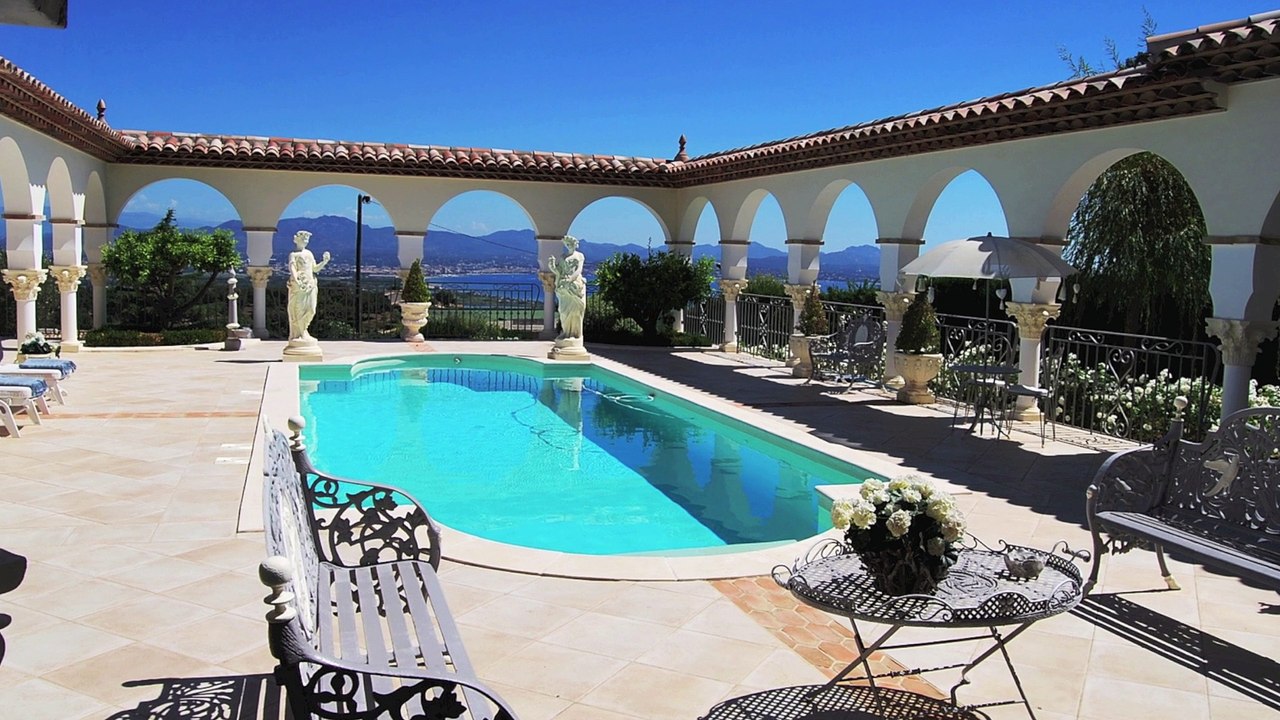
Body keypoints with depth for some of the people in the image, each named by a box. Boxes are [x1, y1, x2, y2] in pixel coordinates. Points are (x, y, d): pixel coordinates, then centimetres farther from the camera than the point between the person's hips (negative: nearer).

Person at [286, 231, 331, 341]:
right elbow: (292, 268, -12)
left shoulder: (309, 253, 22)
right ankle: (297, 333, 4)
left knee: (311, 309, -3)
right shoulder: (293, 254, 3)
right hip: (298, 285, -5)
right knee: (298, 309, -3)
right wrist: (296, 280, -30)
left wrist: (324, 262, 5)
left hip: (310, 284, 5)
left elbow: (315, 268, 22)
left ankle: (302, 330, 16)